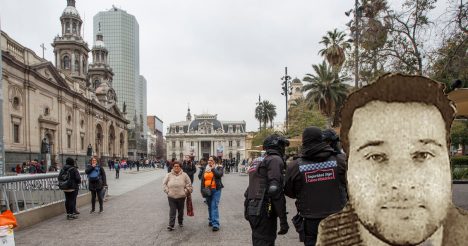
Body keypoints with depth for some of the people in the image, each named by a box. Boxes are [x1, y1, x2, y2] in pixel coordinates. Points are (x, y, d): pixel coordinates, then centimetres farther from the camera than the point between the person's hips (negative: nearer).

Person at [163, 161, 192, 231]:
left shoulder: (184, 175, -1)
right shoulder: (169, 175, 1)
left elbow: (189, 184, 5)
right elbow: (164, 184, 8)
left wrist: (186, 192, -2)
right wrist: (167, 191, 0)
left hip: (181, 196, 1)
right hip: (171, 196, 0)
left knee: (181, 211, 14)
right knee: (172, 211, -3)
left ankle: (180, 222, 33)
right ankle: (171, 225, 0)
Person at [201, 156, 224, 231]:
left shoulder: (219, 167, -1)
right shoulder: (206, 168, 12)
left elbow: (219, 174, -22)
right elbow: (202, 179, 14)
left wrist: (213, 169, -15)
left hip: (216, 190, -5)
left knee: (214, 206, -13)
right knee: (209, 206, 14)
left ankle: (215, 224, -14)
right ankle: (211, 220, 29)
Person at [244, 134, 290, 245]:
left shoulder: (257, 161, 19)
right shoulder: (275, 160, -9)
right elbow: (275, 190, -20)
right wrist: (283, 220, -19)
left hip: (252, 210, 9)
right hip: (264, 211, -9)